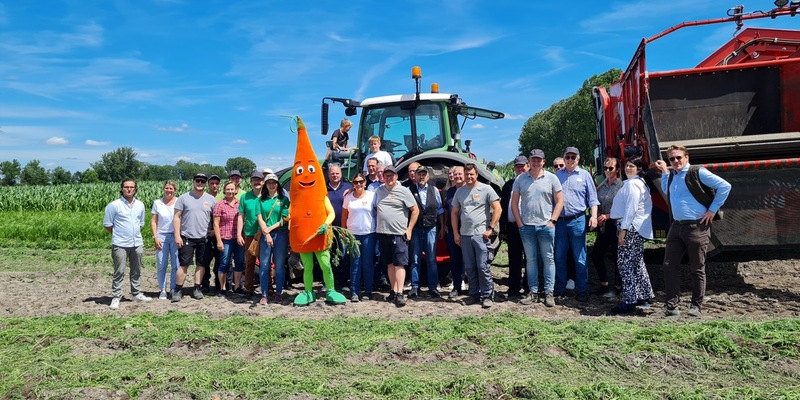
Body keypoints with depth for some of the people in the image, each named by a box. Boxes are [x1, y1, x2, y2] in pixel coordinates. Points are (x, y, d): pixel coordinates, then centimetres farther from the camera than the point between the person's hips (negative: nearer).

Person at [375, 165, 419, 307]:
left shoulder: (403, 191, -3)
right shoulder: (379, 191, 10)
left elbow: (415, 210, -2)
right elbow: (375, 209, 20)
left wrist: (409, 229, -5)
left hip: (399, 234, -4)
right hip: (382, 233, 5)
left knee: (399, 264, -6)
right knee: (390, 264, 11)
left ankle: (399, 294, -7)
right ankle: (393, 291, 19)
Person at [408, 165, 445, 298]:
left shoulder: (434, 190, 7)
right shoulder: (410, 190, -1)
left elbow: (440, 210, 12)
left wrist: (442, 227, 10)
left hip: (431, 228, 1)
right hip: (415, 229, -1)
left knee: (431, 259, 4)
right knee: (415, 259, 4)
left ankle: (433, 287, 11)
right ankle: (415, 287, 12)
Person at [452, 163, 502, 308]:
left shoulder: (486, 189, -3)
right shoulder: (460, 191, 12)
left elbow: (498, 209, -6)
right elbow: (454, 213, 17)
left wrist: (491, 228, -11)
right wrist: (455, 233, 10)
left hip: (480, 234, -5)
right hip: (464, 235, 5)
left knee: (482, 266, -6)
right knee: (469, 267, 9)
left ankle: (488, 295, 4)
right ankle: (474, 294, 19)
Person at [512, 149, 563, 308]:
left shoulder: (551, 178, 2)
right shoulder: (520, 179, 5)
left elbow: (559, 201, 2)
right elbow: (514, 203, 7)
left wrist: (552, 221, -6)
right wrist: (519, 223, 0)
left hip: (546, 225, -1)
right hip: (526, 226, 2)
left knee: (548, 259, 3)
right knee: (530, 259, 8)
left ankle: (549, 293, 10)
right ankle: (533, 292, 16)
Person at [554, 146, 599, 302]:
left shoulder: (584, 175, 5)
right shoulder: (557, 175, 10)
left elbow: (592, 198, 3)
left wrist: (594, 215, -9)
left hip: (577, 221, -3)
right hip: (559, 221, 3)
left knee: (580, 258, 0)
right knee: (559, 257, 8)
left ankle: (583, 291, 8)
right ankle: (559, 289, 18)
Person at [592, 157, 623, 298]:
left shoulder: (622, 186, -10)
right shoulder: (601, 186, 10)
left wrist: (608, 216, -16)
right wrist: (597, 218, 0)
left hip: (616, 224, -7)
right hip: (603, 225, 7)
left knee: (616, 256, 1)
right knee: (596, 254, 7)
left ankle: (617, 287, 15)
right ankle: (604, 284, 22)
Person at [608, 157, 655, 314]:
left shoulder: (632, 184, -13)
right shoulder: (640, 183, 20)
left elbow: (631, 209, -20)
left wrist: (623, 230, -21)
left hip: (631, 228, -11)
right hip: (638, 229, 11)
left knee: (625, 263, -8)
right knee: (637, 263, 17)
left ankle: (629, 302, -7)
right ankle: (644, 297, 26)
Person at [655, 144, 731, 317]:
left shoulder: (697, 173, -6)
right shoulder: (671, 175, 13)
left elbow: (725, 186, -8)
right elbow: (666, 191, 30)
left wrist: (713, 209, -8)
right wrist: (664, 172, 19)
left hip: (696, 227, -6)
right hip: (676, 226, 7)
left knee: (697, 268, 4)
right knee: (669, 266, 1)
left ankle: (696, 306, 12)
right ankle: (672, 305, 6)